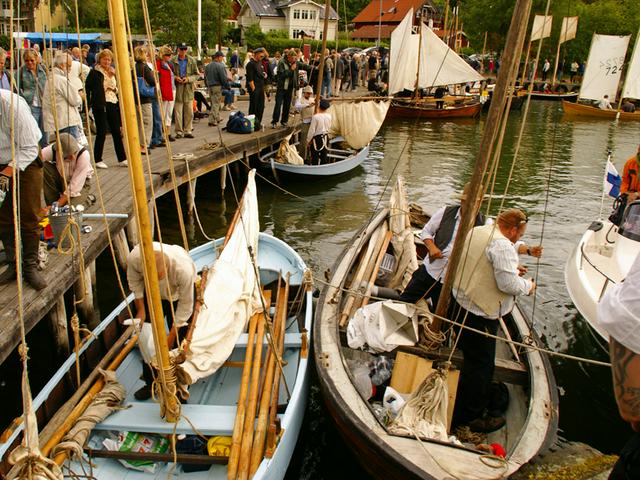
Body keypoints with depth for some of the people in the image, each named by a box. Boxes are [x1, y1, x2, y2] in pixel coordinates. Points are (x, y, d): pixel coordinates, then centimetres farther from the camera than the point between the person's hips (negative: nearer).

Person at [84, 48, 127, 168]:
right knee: (101, 132, -3)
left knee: (116, 132, 7)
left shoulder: (113, 72, 15)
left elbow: (117, 88, 23)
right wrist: (89, 104, -11)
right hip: (100, 105, -6)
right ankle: (98, 160, 7)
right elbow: (87, 88, -6)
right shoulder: (94, 72, -3)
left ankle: (122, 158, 14)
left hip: (113, 104, 6)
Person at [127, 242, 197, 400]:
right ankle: (151, 383, 22)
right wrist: (140, 310, -6)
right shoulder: (134, 257, -36)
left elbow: (185, 305, -27)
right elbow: (134, 281, -9)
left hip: (177, 295, -3)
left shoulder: (184, 269, -44)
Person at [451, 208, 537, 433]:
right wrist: (528, 286, -3)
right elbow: (508, 284, -23)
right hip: (480, 315, -10)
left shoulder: (476, 231, 9)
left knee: (472, 359, 24)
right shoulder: (502, 245, -20)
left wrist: (511, 269, 19)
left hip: (460, 303, 10)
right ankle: (470, 417, 15)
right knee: (480, 366, 3)